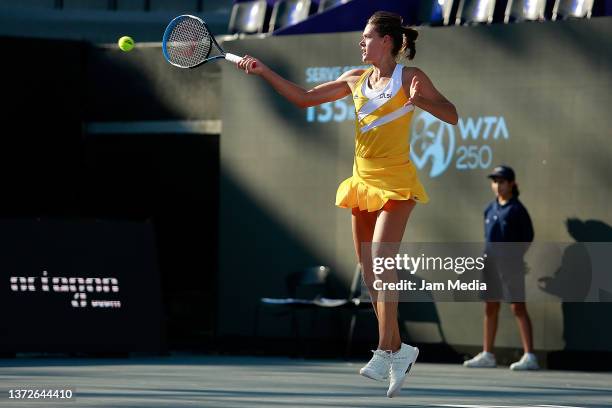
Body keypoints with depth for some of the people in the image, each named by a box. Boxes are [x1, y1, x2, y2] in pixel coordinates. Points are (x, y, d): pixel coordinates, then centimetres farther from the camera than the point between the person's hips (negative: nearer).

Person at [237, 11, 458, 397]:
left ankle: (386, 351, -19)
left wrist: (421, 101, -27)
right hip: (363, 182, 6)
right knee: (370, 271, 5)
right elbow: (305, 97, 16)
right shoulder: (355, 79, 12)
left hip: (396, 182, -6)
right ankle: (396, 350, 14)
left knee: (380, 260, -19)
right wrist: (264, 71, 7)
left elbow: (452, 115, -8)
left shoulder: (410, 77, -4)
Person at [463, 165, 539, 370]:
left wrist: (515, 254, -6)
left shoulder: (516, 209, -6)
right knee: (490, 308, 10)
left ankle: (529, 356, -8)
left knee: (518, 307, -8)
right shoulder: (490, 209, 12)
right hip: (491, 261, 7)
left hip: (510, 261, -7)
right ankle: (487, 355, 18)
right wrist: (490, 253, 9)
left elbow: (528, 237, -5)